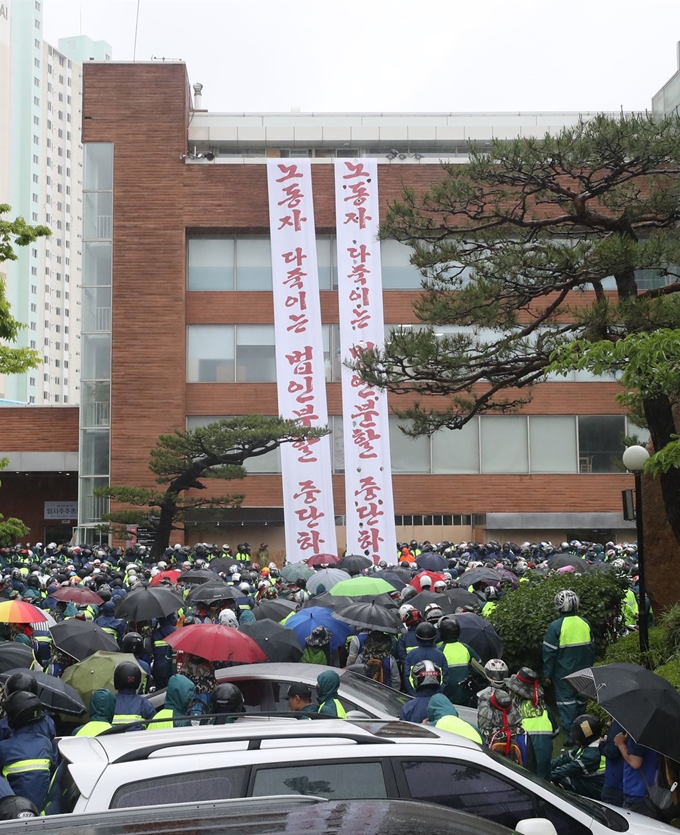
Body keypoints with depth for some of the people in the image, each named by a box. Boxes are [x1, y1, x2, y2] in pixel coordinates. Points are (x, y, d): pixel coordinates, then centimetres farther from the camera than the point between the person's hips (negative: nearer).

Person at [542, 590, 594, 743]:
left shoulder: (556, 626, -16)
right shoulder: (585, 623, 0)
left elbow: (549, 652, -13)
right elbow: (591, 648, 10)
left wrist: (548, 674, -4)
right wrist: (588, 667, 22)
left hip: (564, 673, -5)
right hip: (583, 671, 5)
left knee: (566, 701, 1)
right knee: (581, 699, 16)